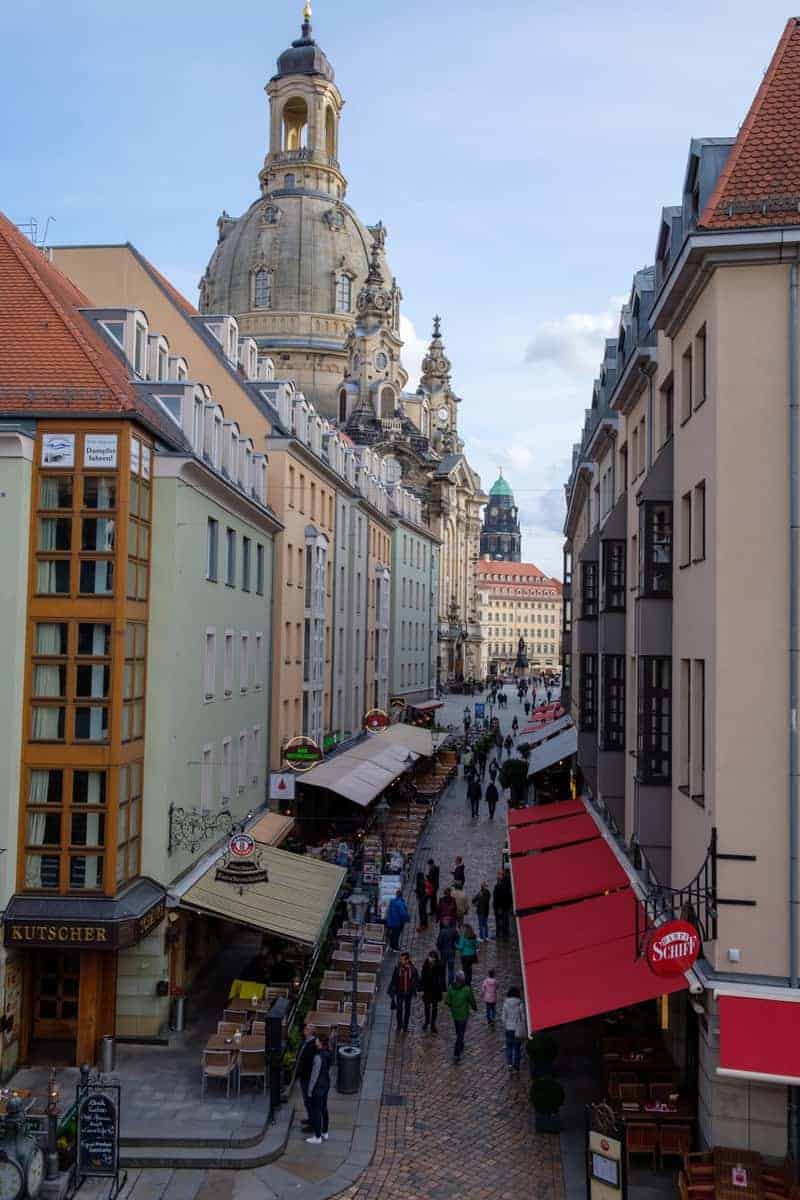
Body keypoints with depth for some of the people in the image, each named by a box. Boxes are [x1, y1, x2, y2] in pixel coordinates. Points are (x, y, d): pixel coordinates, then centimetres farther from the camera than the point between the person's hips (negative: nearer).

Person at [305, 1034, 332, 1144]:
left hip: (318, 1086, -8)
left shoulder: (318, 1057, -28)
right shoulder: (327, 1053, -2)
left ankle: (317, 1137, 16)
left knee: (316, 1111, 6)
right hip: (326, 1084, 8)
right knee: (323, 1109, 21)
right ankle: (324, 1133, 34)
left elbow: (315, 1074, -23)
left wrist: (310, 1089, -13)